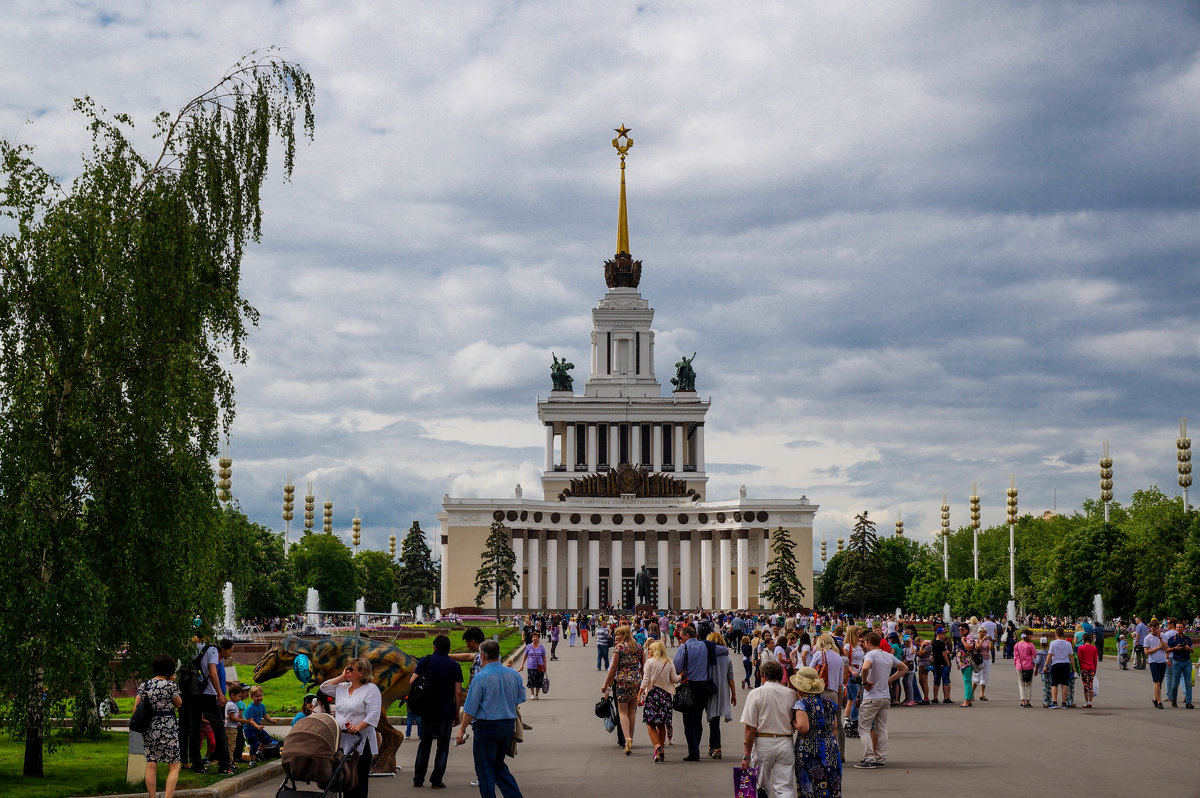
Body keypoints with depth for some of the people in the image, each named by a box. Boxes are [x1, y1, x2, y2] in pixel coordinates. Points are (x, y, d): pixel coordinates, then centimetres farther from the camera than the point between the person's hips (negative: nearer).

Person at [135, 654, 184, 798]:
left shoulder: (144, 686, 4)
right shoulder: (170, 685, -9)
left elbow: (136, 707, 3)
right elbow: (179, 704, 4)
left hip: (149, 728, 5)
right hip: (168, 728, -5)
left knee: (151, 766, 8)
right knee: (174, 766, 2)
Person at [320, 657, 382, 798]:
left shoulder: (371, 690, -6)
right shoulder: (342, 687, 16)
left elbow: (373, 715, -14)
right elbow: (324, 687, 13)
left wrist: (358, 727, -26)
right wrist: (342, 677, 8)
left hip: (360, 744, -6)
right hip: (342, 743, 6)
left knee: (359, 780, -6)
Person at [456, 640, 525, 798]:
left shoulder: (480, 677, -13)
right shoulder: (513, 674, 2)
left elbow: (470, 709, -12)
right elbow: (521, 698, 14)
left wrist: (462, 730, -5)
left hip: (487, 727, -6)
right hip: (509, 724, 6)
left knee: (485, 768, 5)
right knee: (499, 764, 20)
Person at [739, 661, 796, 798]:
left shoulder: (755, 694, -5)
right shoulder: (791, 694, 2)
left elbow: (751, 728, -9)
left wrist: (747, 754, -6)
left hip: (763, 742, -2)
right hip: (785, 743, 2)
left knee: (762, 787, 12)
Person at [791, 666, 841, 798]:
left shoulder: (802, 703, -12)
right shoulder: (828, 702, 8)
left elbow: (803, 727, -23)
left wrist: (793, 722, -5)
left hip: (809, 751, -6)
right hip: (831, 749, 6)